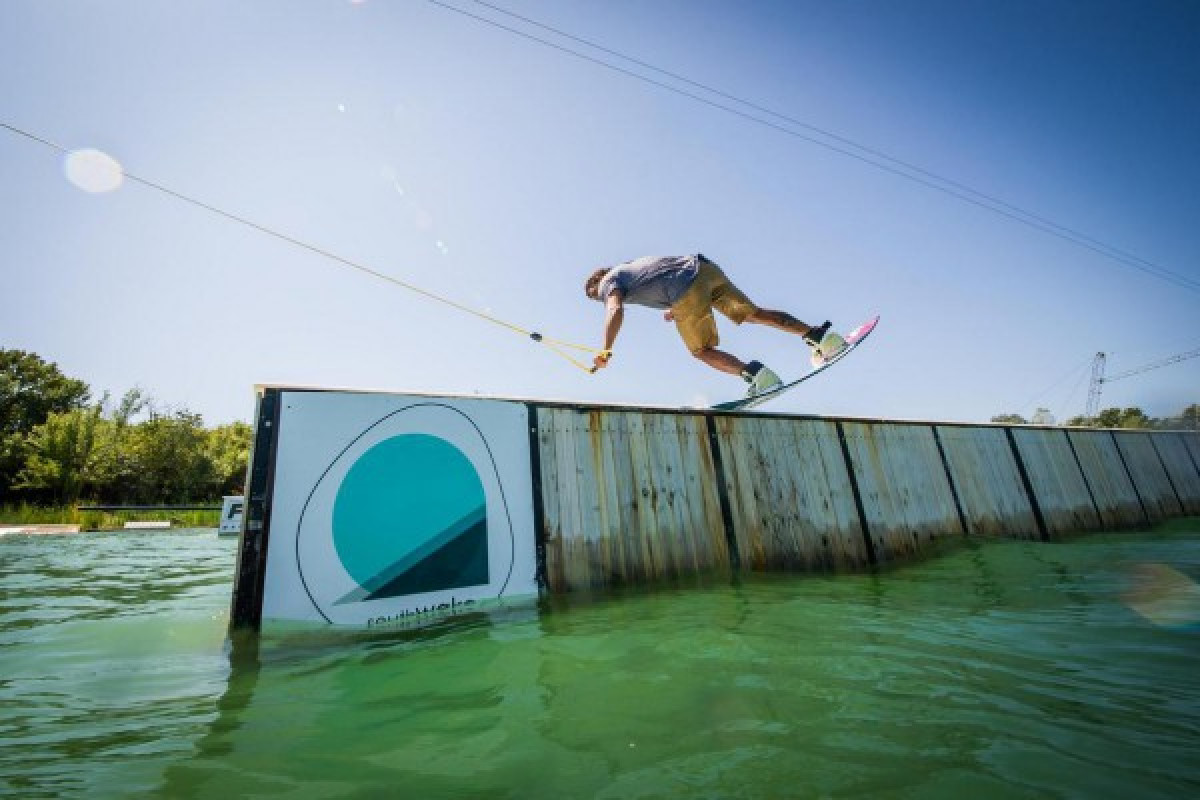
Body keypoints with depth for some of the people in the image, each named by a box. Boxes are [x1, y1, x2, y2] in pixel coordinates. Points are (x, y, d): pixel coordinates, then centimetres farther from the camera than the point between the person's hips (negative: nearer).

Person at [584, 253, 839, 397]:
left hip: (686, 294, -7)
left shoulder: (608, 281, 13)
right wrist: (675, 308, 45)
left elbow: (615, 311, -10)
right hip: (704, 267, 7)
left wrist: (605, 352, -11)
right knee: (754, 313, 11)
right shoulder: (632, 265, 35)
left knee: (702, 350, 8)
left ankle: (752, 372, -10)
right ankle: (816, 334, 3)